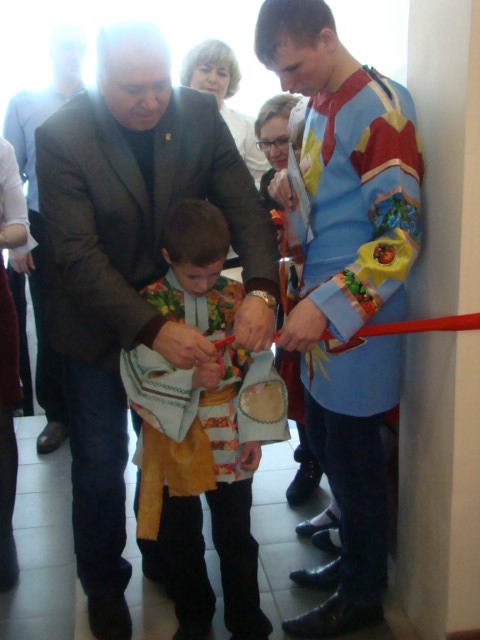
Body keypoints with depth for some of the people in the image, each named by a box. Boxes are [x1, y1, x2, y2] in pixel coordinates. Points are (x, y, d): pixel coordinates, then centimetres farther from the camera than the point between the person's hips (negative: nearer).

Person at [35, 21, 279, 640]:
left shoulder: (200, 114, -10)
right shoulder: (60, 137, -20)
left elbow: (244, 207, -13)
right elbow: (78, 256, -25)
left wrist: (260, 290, -31)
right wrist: (153, 329, -34)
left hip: (179, 317, 3)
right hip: (98, 328, -3)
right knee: (100, 463, 12)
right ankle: (104, 583, 38)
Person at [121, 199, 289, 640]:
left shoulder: (237, 299, -6)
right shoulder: (151, 304, -9)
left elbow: (258, 371, -2)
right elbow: (141, 378, -10)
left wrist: (254, 434, -4)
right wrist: (190, 380, -25)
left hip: (231, 442, 0)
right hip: (174, 441, 0)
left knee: (236, 536, 14)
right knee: (180, 538, 17)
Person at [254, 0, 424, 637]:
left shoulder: (379, 107, -16)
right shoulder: (320, 103, 11)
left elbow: (401, 236, -21)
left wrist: (327, 305, -26)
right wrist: (291, 190, 3)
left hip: (358, 317, -8)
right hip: (320, 309, 8)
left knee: (353, 457, 5)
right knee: (326, 442, 18)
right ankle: (353, 560, 39)